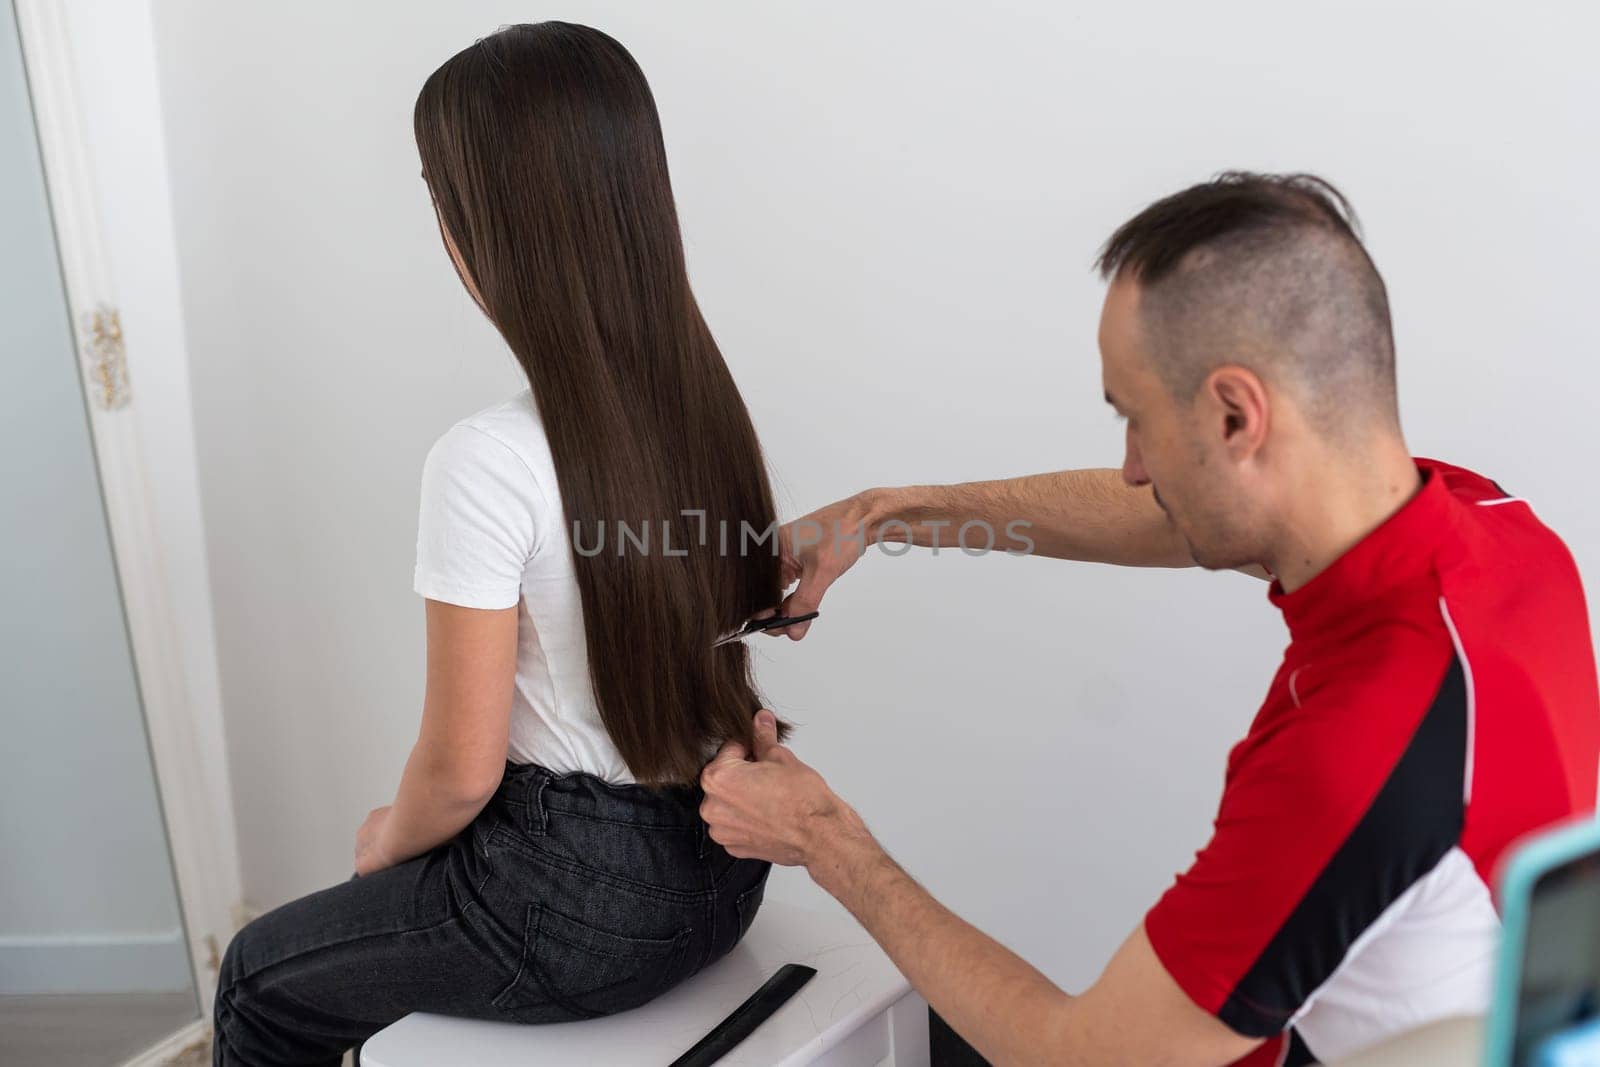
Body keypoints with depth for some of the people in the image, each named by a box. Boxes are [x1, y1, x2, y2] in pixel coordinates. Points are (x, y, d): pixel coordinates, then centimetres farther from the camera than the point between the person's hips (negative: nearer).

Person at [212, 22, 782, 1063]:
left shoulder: (487, 463, -26)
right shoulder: (709, 400, -4)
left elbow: (460, 772, -19)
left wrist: (385, 843, 4)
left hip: (578, 906, -7)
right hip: (719, 864, 7)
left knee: (262, 975, 22)